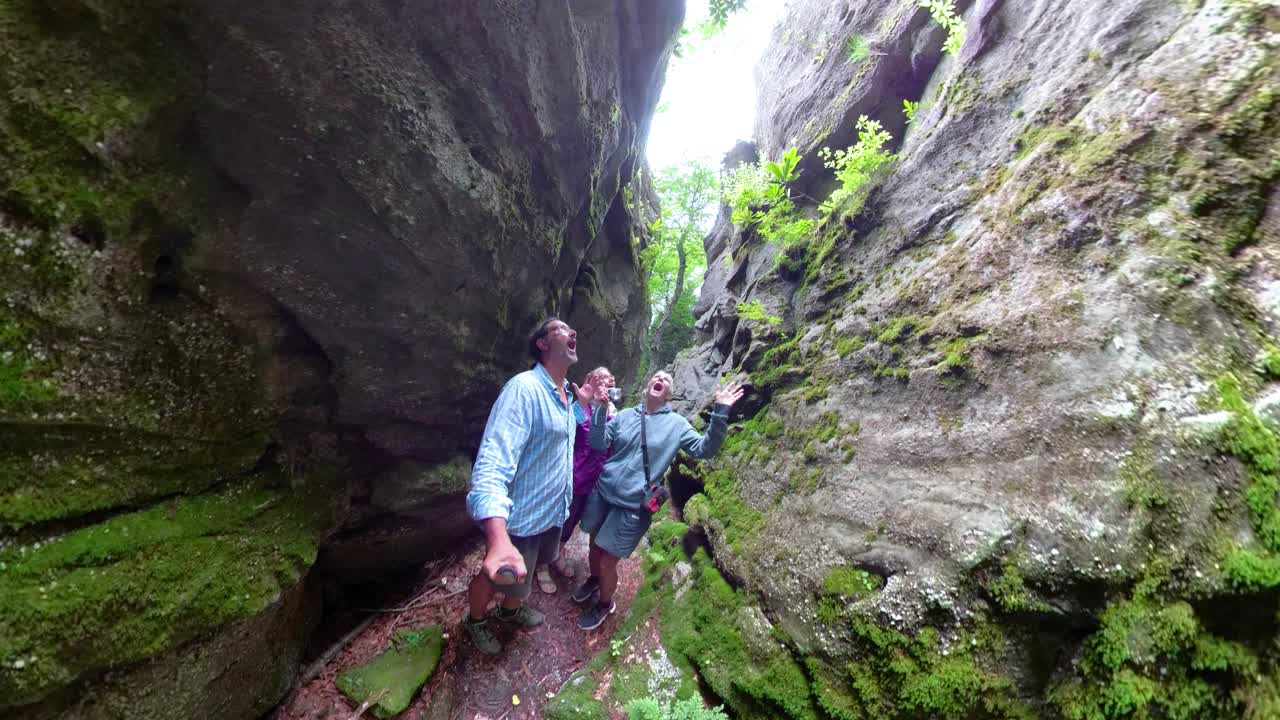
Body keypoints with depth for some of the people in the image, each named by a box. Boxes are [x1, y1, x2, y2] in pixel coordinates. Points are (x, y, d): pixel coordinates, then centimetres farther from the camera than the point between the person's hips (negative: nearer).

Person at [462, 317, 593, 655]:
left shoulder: (567, 396, 2)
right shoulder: (524, 388, -28)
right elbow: (492, 463, -41)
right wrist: (499, 539, -52)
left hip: (553, 512, 8)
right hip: (520, 517, -8)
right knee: (496, 576, 18)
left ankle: (510, 609, 59)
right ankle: (476, 620, 48)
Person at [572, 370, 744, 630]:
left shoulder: (676, 424, -2)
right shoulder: (625, 415, 3)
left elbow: (704, 450, -10)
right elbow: (598, 444, -4)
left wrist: (720, 413, -21)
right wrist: (600, 407, -16)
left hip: (633, 505, -3)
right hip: (602, 492, 3)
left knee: (607, 562, 5)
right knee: (595, 547, 21)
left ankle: (604, 603, 36)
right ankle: (594, 580, 54)